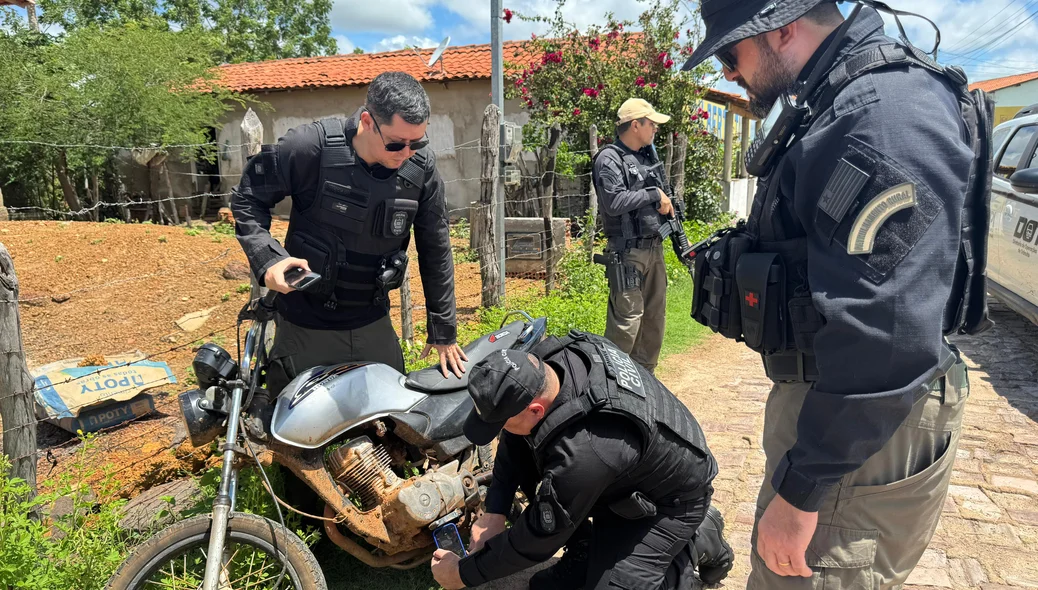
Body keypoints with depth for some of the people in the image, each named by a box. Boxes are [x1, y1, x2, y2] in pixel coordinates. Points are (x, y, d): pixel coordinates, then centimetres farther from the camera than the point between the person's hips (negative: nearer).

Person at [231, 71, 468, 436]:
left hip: (373, 323, 3)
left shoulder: (422, 166, -11)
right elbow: (248, 197, -5)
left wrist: (443, 331, 1)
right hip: (306, 325, -2)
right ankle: (257, 407, 47)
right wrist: (267, 258, -22)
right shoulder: (311, 147, -20)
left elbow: (435, 249, -3)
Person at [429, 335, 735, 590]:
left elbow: (538, 537, -27)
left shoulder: (584, 452, -42)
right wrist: (495, 511, -10)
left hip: (671, 498, -7)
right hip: (627, 475, 7)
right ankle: (583, 554, 9)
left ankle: (699, 542, 6)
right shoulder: (546, 360, -21)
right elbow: (514, 442, -3)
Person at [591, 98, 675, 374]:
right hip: (628, 252, -9)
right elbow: (614, 202, -24)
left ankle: (645, 374, 28)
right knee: (627, 320, -9)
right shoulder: (609, 159, -11)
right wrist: (653, 194, -15)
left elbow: (663, 194, 28)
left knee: (655, 316, 15)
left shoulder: (648, 155, 15)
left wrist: (665, 202, 7)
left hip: (654, 247, 9)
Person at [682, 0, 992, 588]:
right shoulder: (836, 104, 11)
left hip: (864, 428, -10)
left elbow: (884, 334, -29)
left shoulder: (886, 111, -23)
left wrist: (800, 488, -24)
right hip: (824, 394, 10)